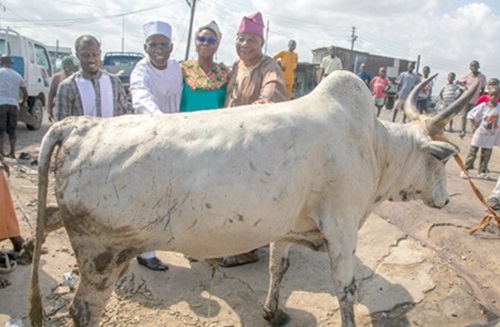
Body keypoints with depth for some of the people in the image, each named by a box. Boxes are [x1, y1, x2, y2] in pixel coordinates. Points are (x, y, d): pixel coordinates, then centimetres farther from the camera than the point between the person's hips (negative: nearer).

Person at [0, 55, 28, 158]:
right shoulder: (17, 75, 15)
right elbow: (25, 93, 19)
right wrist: (23, 102, 35)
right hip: (14, 105, 3)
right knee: (12, 130, 10)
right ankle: (12, 153, 10)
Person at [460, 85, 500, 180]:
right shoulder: (483, 106, -12)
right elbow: (471, 115, -7)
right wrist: (475, 124, -9)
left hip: (491, 137, 2)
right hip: (479, 134, -2)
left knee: (486, 154, 11)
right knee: (472, 152, 3)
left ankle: (482, 171, 22)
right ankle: (465, 170, 8)